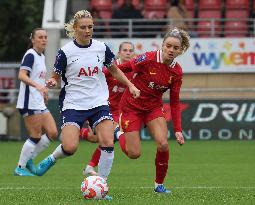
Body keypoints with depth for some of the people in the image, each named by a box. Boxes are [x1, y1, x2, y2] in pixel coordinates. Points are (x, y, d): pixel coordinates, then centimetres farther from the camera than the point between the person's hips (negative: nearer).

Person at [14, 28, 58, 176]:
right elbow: (22, 75, -25)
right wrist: (38, 86, -37)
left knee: (53, 133, 4)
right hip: (30, 103, -9)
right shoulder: (30, 55, -12)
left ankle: (29, 159, 15)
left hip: (40, 103, 9)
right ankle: (20, 168, 4)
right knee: (36, 136, -8)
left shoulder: (42, 57, 15)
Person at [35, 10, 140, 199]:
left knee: (108, 144, -15)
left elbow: (115, 70, 19)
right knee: (70, 148, -18)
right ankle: (52, 159, 18)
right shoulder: (66, 52, -6)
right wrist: (52, 83, -21)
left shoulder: (101, 48, 3)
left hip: (99, 103, 3)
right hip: (73, 104, -3)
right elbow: (56, 78, 1)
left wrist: (130, 85, 7)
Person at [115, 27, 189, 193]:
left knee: (163, 144, -18)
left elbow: (175, 103, -3)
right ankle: (120, 133, 30)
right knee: (134, 154, -5)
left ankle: (159, 184, 5)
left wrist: (178, 130, -7)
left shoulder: (177, 72, -9)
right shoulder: (148, 59, -24)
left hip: (154, 107, 3)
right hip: (132, 106, -3)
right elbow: (122, 68, -11)